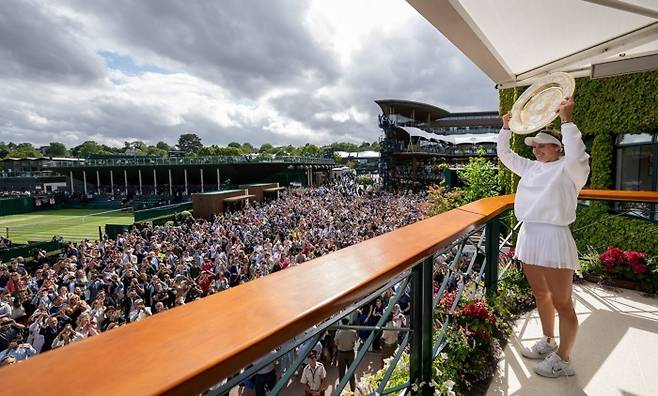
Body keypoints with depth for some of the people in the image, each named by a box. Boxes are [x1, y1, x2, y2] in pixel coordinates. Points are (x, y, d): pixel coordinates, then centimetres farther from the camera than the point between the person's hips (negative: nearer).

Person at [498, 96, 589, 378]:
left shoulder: (568, 169, -6)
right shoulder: (532, 168, 14)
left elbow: (577, 155, -29)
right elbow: (505, 155, 22)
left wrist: (567, 120, -25)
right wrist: (506, 128, 14)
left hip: (553, 237, -8)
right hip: (528, 236, 8)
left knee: (562, 303, 4)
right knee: (541, 294, 21)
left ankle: (563, 359, 19)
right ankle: (548, 343, 39)